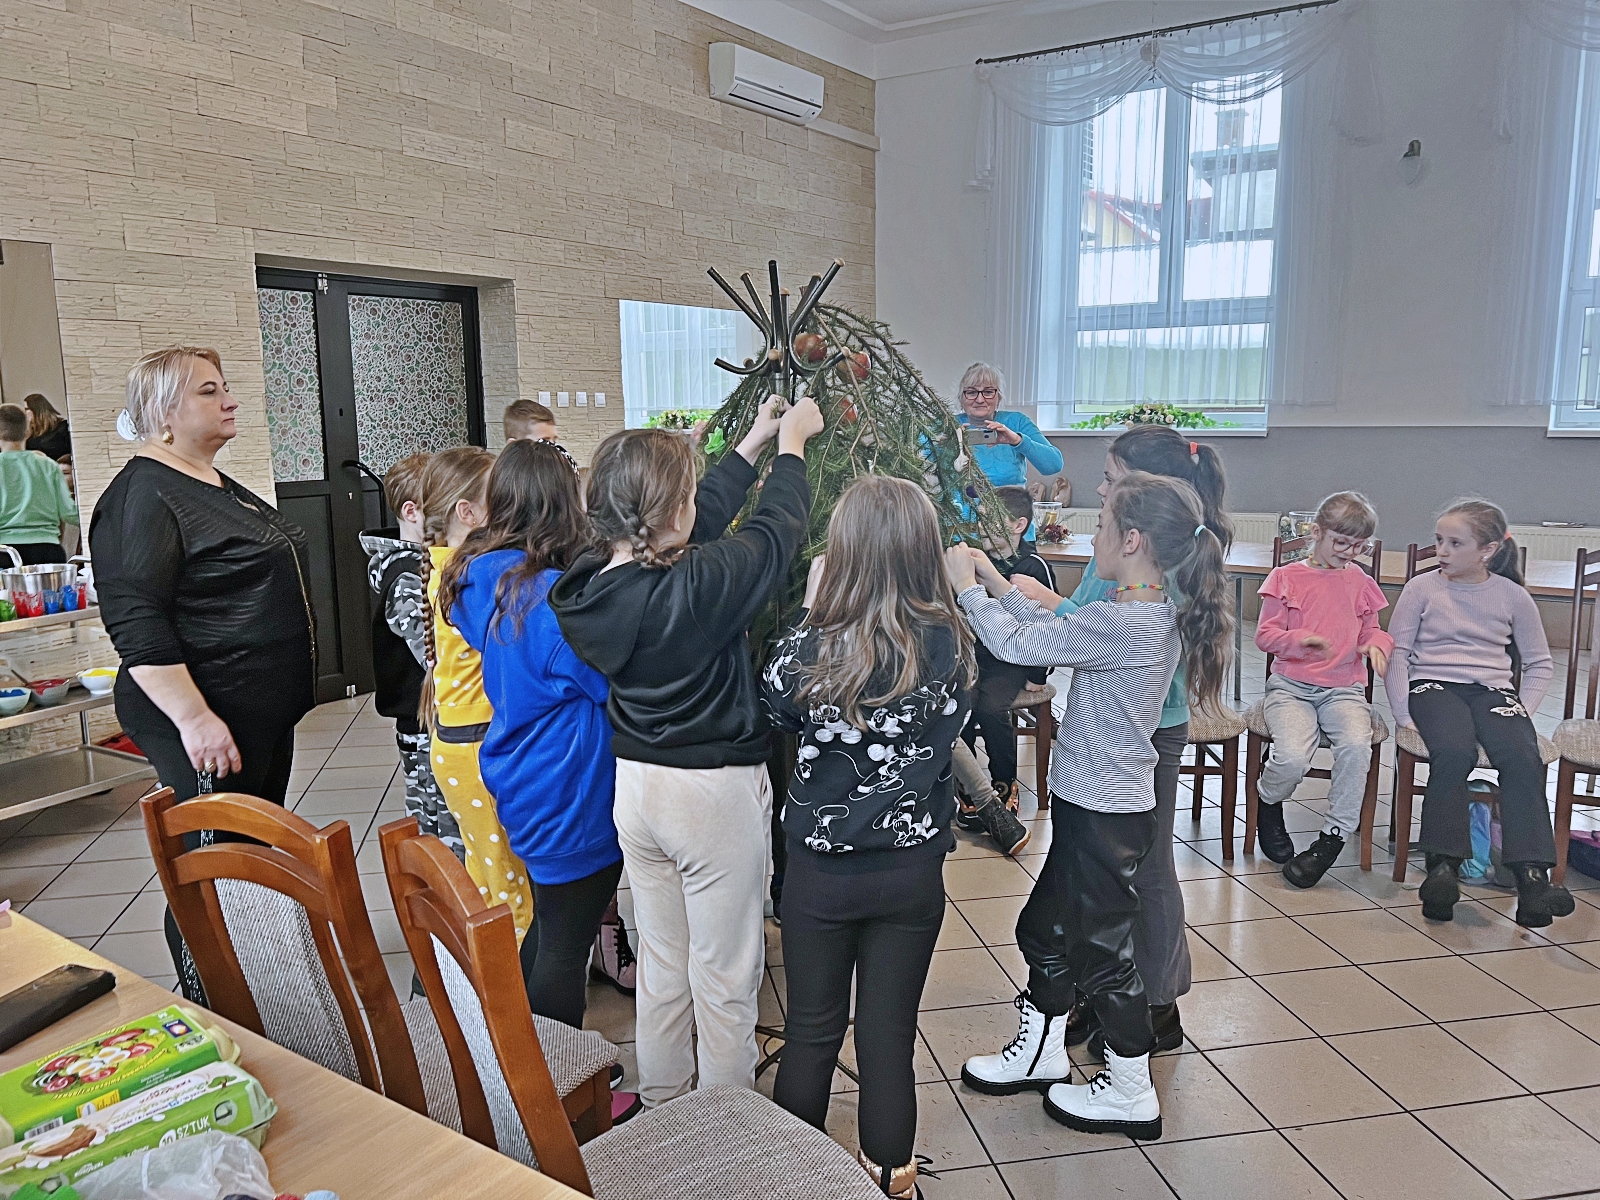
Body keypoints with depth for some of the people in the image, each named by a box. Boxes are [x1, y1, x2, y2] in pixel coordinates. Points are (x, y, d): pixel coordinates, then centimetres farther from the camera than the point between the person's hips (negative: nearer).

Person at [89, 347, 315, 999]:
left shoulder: (218, 486, 15)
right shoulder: (141, 497, -15)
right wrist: (195, 717, -27)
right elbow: (137, 625, -23)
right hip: (207, 728, -10)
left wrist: (288, 695, 26)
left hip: (265, 714, 10)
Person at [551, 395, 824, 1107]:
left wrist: (752, 445, 18)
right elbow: (777, 528, -10)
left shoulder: (591, 583, -6)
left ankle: (660, 1108, 40)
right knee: (723, 978, 11)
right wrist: (791, 443, 9)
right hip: (716, 791, -7)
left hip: (635, 784, 7)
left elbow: (702, 519, 7)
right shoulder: (698, 585, -27)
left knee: (660, 964, 22)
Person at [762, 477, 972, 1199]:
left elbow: (774, 703, 2)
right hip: (913, 870, 1)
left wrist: (811, 612, 2)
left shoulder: (814, 647, -20)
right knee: (889, 1038, 15)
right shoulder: (952, 644, -13)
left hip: (821, 868, -1)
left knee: (810, 1034, 17)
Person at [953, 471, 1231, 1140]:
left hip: (1103, 815, -9)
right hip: (1093, 805, 9)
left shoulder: (1121, 622, -27)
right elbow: (1053, 632, 10)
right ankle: (1042, 1053, 40)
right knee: (1044, 929, 21)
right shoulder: (1160, 615, 3)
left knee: (1101, 948, 8)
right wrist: (997, 583, 8)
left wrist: (966, 585, -10)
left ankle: (1130, 1094, 28)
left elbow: (1015, 645, -23)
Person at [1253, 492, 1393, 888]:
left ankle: (1336, 834, -12)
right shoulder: (1287, 577, 4)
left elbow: (1370, 631, 22)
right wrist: (1301, 640, -19)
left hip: (1344, 688, 3)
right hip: (1291, 686, -3)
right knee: (1293, 757, -28)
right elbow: (1265, 635, 0)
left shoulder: (1360, 582, 15)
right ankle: (1268, 804, 8)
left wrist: (1377, 643, -2)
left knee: (1357, 745, -30)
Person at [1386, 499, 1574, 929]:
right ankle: (1442, 865, -29)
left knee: (1522, 755, -29)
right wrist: (1403, 713, -5)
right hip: (1434, 685, -2)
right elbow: (1397, 652, 4)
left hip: (1493, 689, 2)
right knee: (1454, 751, -34)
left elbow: (1540, 663, 18)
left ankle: (1531, 874, -31)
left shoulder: (1512, 595, 10)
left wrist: (1522, 710, 3)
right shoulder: (1422, 588, 5)